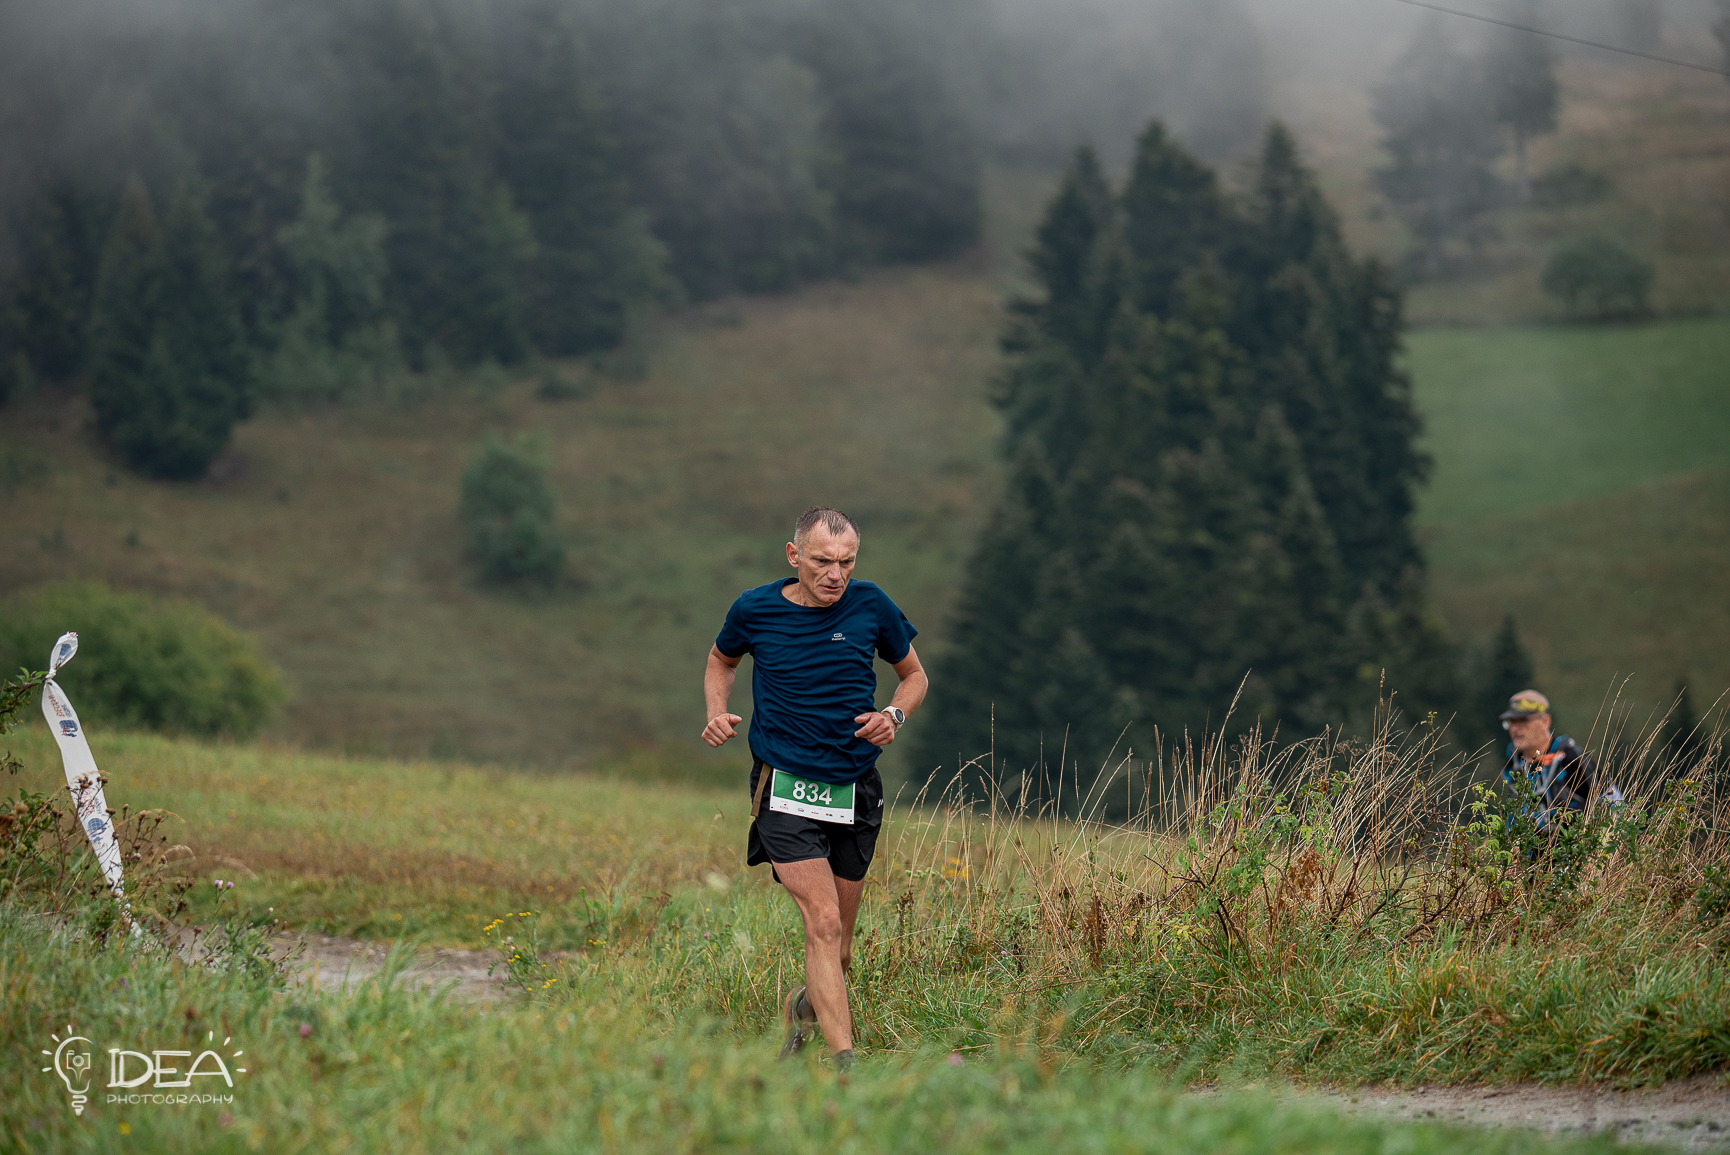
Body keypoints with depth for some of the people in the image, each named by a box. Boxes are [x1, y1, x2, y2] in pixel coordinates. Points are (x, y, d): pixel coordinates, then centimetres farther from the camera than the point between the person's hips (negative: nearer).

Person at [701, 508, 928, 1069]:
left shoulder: (870, 605, -1)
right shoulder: (755, 610, -3)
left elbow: (914, 675, 14)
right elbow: (721, 659, 19)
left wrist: (894, 715, -7)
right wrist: (717, 713, 0)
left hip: (856, 788, 3)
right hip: (786, 787, -3)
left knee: (838, 946, 12)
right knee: (823, 923, -19)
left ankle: (803, 1007, 45)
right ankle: (846, 1063, -22)